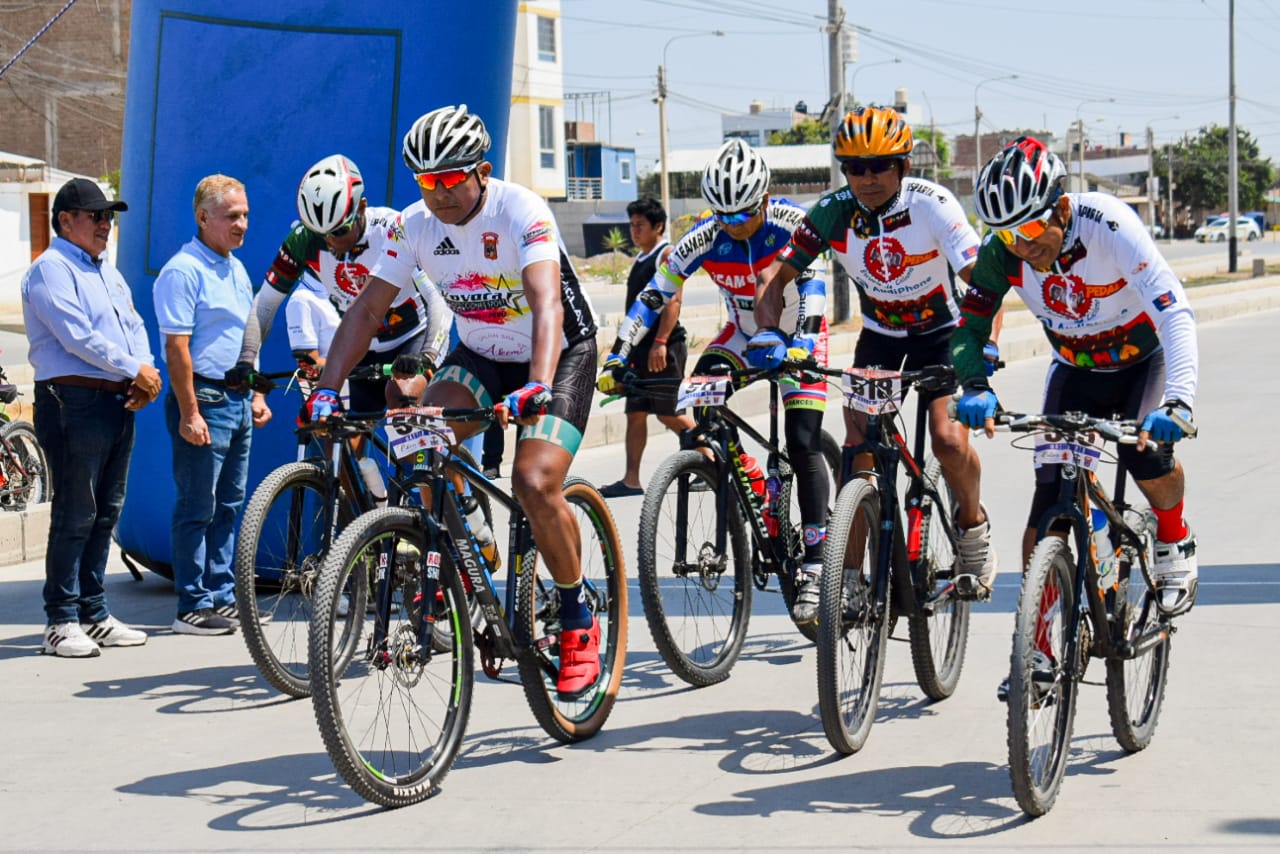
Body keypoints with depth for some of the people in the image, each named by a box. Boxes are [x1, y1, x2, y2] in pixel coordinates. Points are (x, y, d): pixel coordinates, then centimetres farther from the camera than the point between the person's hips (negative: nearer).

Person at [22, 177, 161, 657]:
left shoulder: (106, 270, 21)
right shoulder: (52, 268, -7)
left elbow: (133, 326, 19)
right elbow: (77, 336, -16)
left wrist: (147, 374, -1)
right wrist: (135, 369, -12)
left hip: (119, 402, 9)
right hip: (75, 402, -9)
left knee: (106, 512, 12)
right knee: (75, 515, -7)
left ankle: (95, 614, 19)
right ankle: (61, 623, -2)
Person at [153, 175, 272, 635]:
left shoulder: (236, 268, 14)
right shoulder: (183, 270, -13)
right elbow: (177, 347, -17)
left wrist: (256, 394, 17)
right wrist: (189, 414, -21)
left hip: (238, 401, 9)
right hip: (203, 399, -9)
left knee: (228, 504, 13)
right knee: (197, 508, -4)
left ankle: (223, 595, 20)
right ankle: (193, 607, 1)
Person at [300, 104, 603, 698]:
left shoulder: (520, 212, -26)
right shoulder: (415, 225, -10)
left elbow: (546, 302, -40)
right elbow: (367, 308, -8)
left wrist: (538, 387, -55)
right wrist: (327, 388, -21)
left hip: (560, 353, -5)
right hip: (479, 355, 5)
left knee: (535, 484, -23)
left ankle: (578, 623, -4)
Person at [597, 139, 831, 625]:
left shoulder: (792, 223, -25)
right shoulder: (705, 238, -20)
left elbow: (811, 283, -32)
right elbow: (654, 295, -19)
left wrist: (801, 342, -48)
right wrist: (618, 356, -26)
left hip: (797, 337, -3)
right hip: (743, 335, 3)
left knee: (803, 447, -17)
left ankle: (814, 569, -14)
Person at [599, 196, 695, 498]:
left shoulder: (668, 254, -8)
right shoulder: (640, 259, 18)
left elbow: (673, 300, -18)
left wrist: (660, 342, -26)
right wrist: (626, 346, 21)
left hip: (664, 347, -9)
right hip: (640, 346, 9)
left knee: (669, 414, -6)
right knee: (635, 413, 3)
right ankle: (631, 480, 1)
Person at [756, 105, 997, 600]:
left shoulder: (932, 205, -25)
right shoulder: (833, 213, -16)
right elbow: (780, 278, -10)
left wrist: (983, 350, -44)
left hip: (942, 333, -3)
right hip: (878, 337, 3)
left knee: (948, 438, -22)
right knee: (858, 447, -12)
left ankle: (973, 527, 8)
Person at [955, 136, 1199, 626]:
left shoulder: (1108, 226, -33)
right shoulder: (1001, 253, -23)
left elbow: (1175, 314, -39)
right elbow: (970, 329, -17)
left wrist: (1178, 401, -54)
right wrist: (976, 387, -40)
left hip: (1143, 360, -3)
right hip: (1075, 370, 3)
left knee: (1144, 451, -30)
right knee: (1048, 506, -10)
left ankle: (1175, 542, 2)